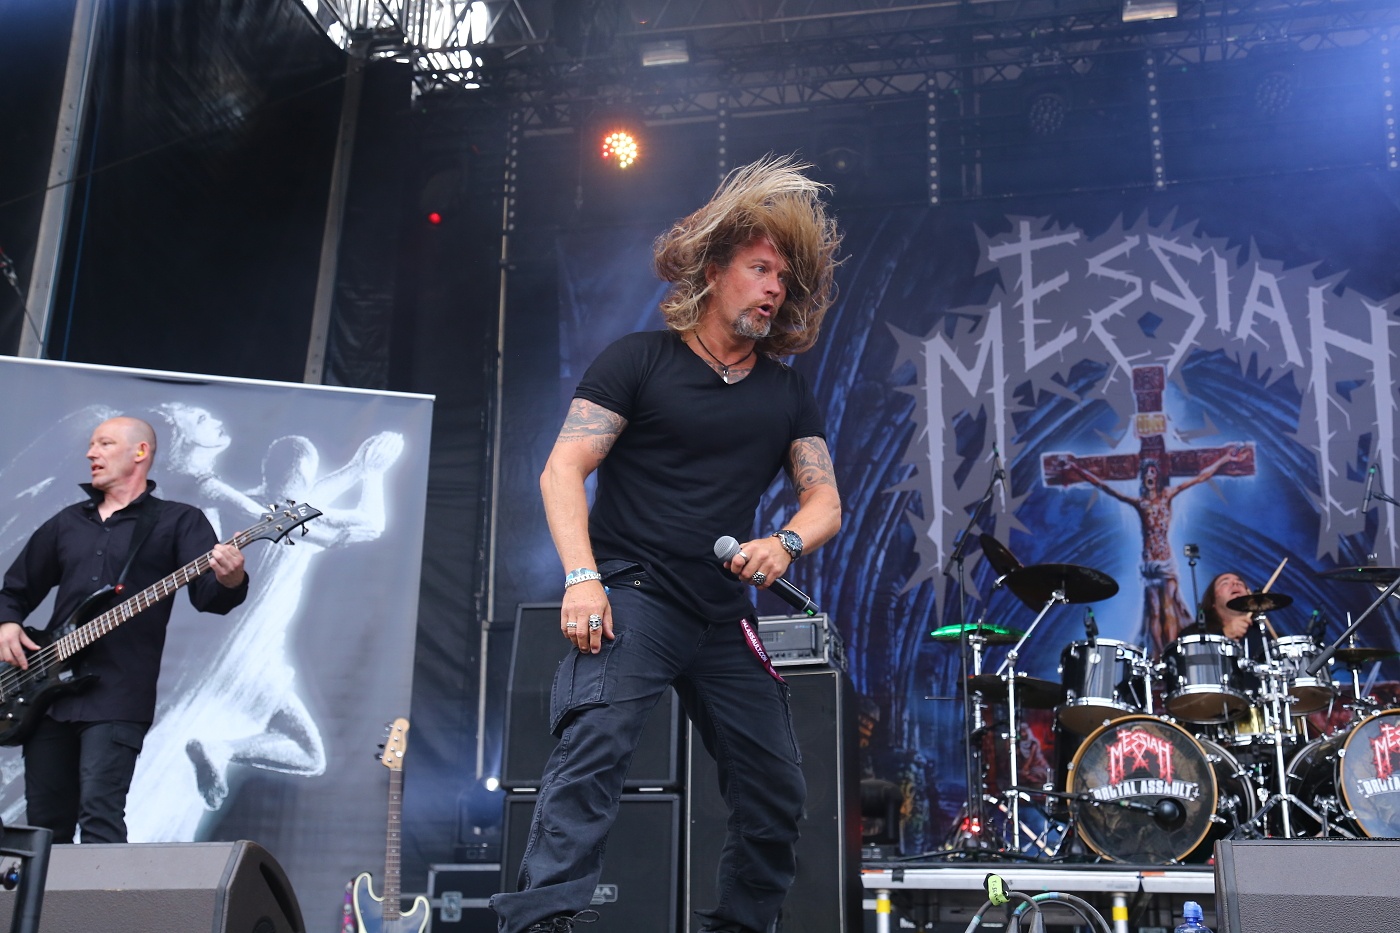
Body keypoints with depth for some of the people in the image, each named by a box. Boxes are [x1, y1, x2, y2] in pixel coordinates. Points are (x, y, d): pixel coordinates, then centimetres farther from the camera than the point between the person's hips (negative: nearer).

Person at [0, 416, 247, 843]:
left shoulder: (178, 521, 2)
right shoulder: (66, 523, 19)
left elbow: (206, 594, -11)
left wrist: (229, 580, -34)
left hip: (117, 698, -6)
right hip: (48, 693, 6)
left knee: (99, 813, -16)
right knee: (44, 823, 10)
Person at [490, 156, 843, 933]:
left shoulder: (787, 393, 12)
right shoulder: (640, 360, -1)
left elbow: (825, 502, 9)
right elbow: (563, 470, -6)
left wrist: (786, 542, -15)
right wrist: (581, 578, -20)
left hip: (724, 617, 6)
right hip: (632, 596, -5)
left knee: (776, 791, 7)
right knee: (595, 741, -26)